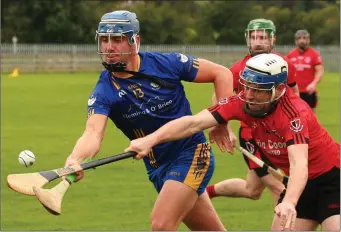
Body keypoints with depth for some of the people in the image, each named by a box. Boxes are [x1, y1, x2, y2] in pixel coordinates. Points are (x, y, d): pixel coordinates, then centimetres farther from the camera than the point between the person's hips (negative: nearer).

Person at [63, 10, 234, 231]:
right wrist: (74, 160, -50)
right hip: (158, 168, 3)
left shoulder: (165, 64, -12)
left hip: (192, 154, -3)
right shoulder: (103, 92, -10)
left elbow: (221, 73, -1)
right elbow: (93, 134, -28)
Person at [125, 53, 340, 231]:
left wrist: (289, 202, -59)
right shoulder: (242, 102, -13)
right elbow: (193, 122, -20)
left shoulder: (294, 113, -29)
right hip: (302, 183, 7)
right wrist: (150, 140, -32)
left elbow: (298, 163, -42)